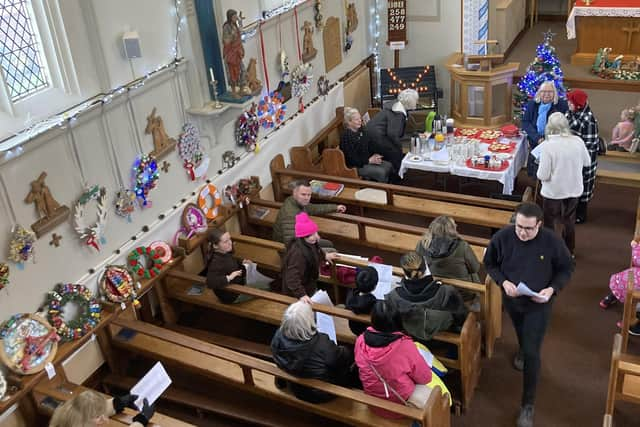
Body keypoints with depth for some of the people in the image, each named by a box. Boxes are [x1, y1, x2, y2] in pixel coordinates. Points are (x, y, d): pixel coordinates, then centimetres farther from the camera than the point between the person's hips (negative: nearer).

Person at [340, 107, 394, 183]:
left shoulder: (361, 130, 4)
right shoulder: (346, 136, -22)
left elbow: (369, 145, 16)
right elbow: (351, 159, -23)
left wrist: (374, 155, -3)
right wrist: (369, 161, -19)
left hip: (368, 159, 9)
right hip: (355, 166, -9)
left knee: (389, 166, -2)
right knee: (381, 172, -22)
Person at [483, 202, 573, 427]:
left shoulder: (552, 241, -24)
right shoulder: (502, 237, -21)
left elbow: (566, 269, -8)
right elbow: (489, 263, -4)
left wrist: (552, 289, -24)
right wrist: (503, 282, -22)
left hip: (539, 304, -2)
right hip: (511, 300, 3)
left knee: (532, 352, -3)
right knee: (521, 334, 31)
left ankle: (528, 404, 10)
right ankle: (521, 350, 68)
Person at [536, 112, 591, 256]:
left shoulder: (549, 145, -24)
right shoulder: (578, 141, -11)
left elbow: (543, 175, -21)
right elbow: (587, 162, 6)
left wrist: (540, 173, 0)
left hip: (553, 191, -4)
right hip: (574, 189, 4)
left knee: (550, 223, 16)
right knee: (569, 221, 24)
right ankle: (569, 251, 39)